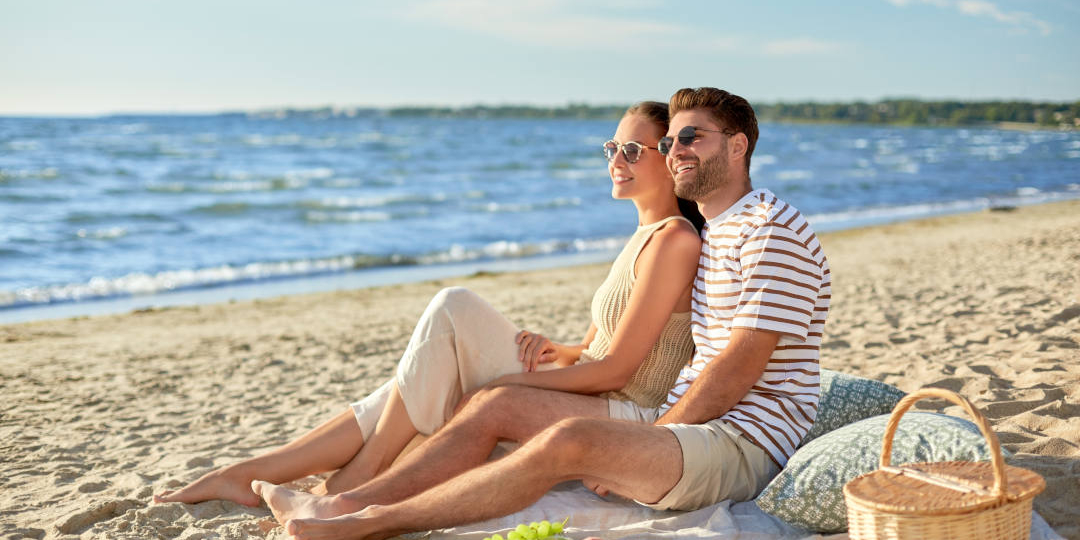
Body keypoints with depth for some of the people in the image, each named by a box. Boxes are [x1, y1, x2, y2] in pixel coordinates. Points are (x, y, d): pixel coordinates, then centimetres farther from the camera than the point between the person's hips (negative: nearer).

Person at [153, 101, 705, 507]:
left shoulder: (673, 238, -11)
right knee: (400, 402, -1)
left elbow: (618, 368, -16)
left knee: (456, 309, -19)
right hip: (588, 408, 9)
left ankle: (354, 484, -13)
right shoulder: (643, 238, 20)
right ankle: (245, 474, 5)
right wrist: (552, 350, -1)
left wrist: (511, 381, -12)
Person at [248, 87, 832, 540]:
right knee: (495, 403, 0)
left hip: (741, 444, -9)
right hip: (677, 423, 10)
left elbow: (738, 372, -18)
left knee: (570, 440, -33)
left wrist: (647, 441, -13)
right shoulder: (709, 233, 21)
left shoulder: (772, 229, -11)